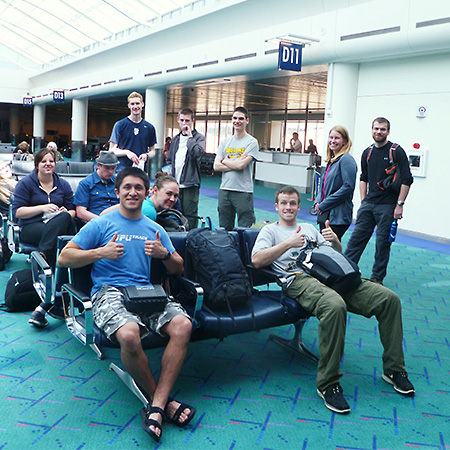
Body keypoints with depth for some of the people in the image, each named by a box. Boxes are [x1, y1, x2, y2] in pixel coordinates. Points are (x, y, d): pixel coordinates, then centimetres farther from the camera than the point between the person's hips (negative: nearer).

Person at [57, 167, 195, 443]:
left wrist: (164, 253, 0)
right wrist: (101, 252, -7)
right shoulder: (101, 224, 11)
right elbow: (64, 258, 6)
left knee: (183, 325, -27)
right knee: (129, 334, -36)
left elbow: (178, 269, 22)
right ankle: (164, 400, -12)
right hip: (110, 292, -3)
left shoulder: (155, 229, 22)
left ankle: (156, 406, -23)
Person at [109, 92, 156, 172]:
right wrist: (126, 152, -15)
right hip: (122, 170, -2)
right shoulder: (120, 125, 3)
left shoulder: (149, 127, 11)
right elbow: (112, 150, 2)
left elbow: (152, 151, 18)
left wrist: (146, 155, -4)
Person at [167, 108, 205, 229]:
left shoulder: (199, 137, -2)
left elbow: (198, 153, -24)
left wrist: (190, 136, -17)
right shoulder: (176, 139, 17)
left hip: (190, 184, -6)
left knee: (190, 216, -4)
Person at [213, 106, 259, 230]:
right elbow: (216, 166, 4)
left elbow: (241, 165, -15)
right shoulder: (225, 142, 13)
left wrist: (225, 161, 1)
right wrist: (235, 164, -7)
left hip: (243, 191, -5)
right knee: (224, 228, 12)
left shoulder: (251, 142, -4)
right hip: (224, 190, 5)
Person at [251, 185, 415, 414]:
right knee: (335, 306, -41)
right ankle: (327, 383, -29)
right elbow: (256, 260, -1)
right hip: (301, 280, -6)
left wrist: (334, 240, 4)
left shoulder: (310, 228, 33)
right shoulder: (270, 230, 18)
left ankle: (393, 368, 0)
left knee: (389, 298, -12)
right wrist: (289, 243, -7)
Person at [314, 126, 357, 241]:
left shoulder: (346, 159, -11)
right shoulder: (331, 160, 16)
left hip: (338, 217, -9)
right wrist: (317, 202, 4)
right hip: (325, 215, 9)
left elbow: (348, 187, -19)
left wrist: (323, 205, -16)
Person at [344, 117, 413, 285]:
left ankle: (377, 277, 14)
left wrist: (400, 204, -12)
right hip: (368, 204, 5)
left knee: (383, 242, 3)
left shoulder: (397, 151, -6)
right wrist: (363, 200, 13)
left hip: (387, 206, -5)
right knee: (357, 237, 5)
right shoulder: (367, 153, 10)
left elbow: (407, 180, -8)